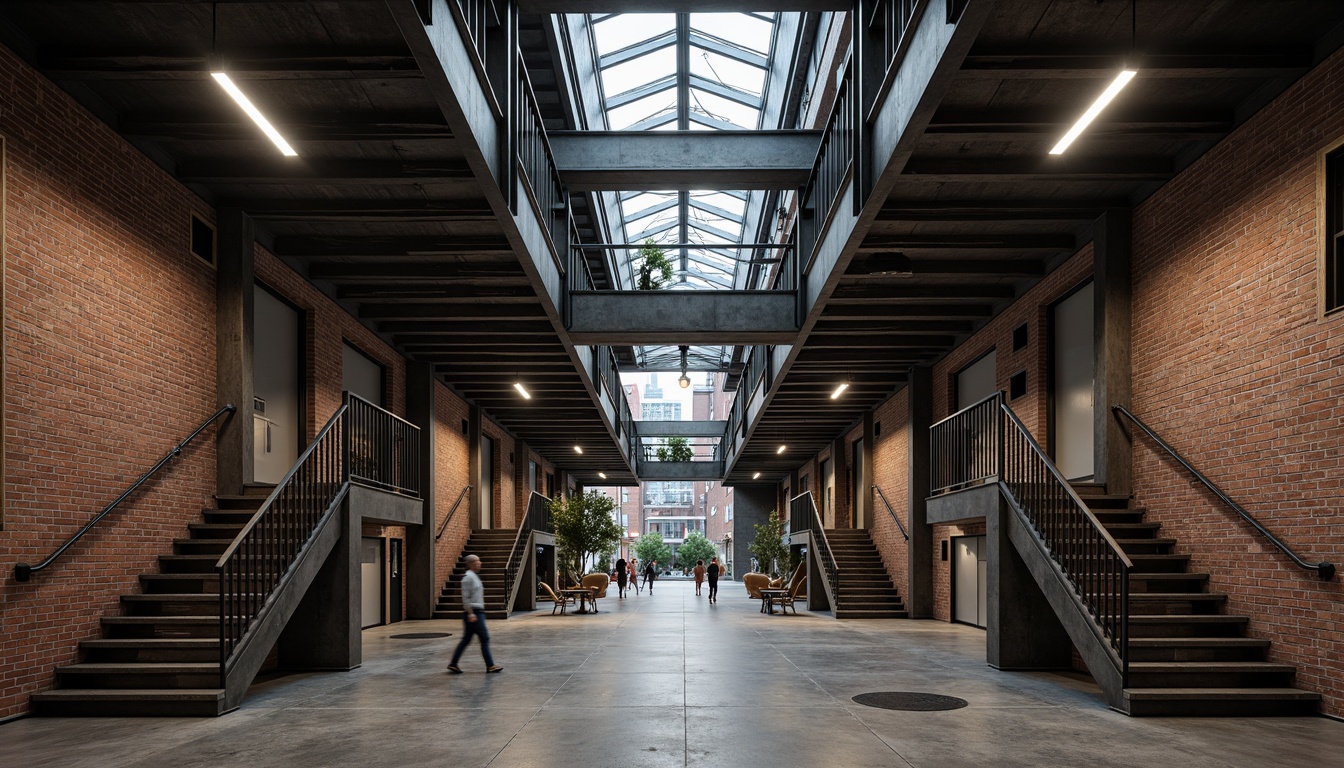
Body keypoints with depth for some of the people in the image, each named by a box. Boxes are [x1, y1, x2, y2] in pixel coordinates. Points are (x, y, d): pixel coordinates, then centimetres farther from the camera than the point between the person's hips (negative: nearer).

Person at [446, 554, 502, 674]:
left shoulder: (474, 577, 17)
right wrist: (470, 613, -23)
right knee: (484, 638, -4)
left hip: (477, 612, 10)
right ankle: (490, 665, 1)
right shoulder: (468, 577, -13)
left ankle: (453, 664, 11)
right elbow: (465, 597, -19)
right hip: (474, 612, -10)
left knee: (466, 639, 10)